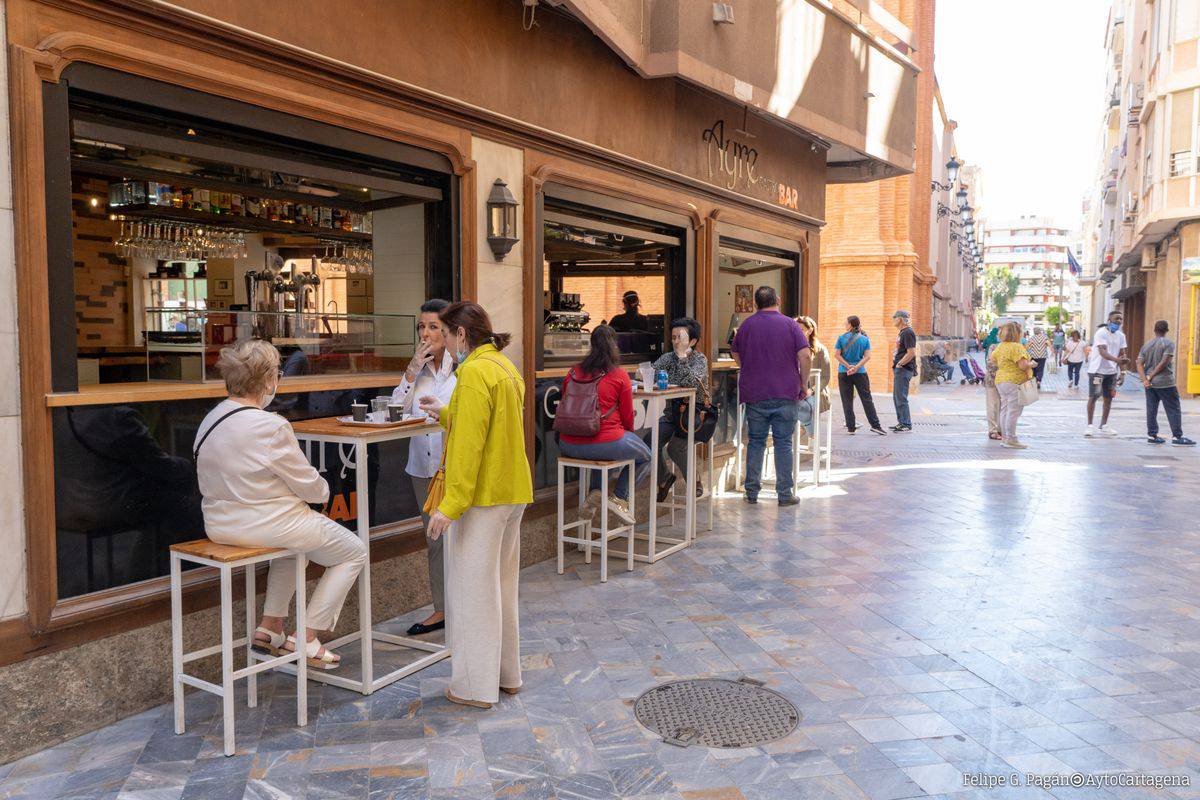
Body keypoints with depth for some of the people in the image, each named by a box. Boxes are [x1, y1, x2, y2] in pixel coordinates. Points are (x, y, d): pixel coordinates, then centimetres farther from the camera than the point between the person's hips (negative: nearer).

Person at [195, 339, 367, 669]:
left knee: (294, 532, 37)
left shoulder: (209, 421, 2)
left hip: (220, 524, 9)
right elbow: (308, 485, -16)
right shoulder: (270, 426, -24)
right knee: (354, 552, 11)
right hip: (264, 525, -8)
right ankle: (307, 639, 11)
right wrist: (323, 489, 7)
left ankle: (270, 626, 30)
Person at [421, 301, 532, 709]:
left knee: (473, 587, 0)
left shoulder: (475, 372, -16)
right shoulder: (506, 367, 14)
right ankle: (506, 673, 28)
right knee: (502, 584, 17)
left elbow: (468, 444, -22)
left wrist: (450, 504, -21)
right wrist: (445, 413, 24)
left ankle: (476, 686, 10)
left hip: (482, 496, -10)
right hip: (512, 492, 10)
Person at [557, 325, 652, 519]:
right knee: (645, 456, 22)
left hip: (569, 446, 5)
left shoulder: (572, 373, 4)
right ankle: (619, 498, 9)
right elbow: (628, 417, -1)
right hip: (607, 443, -5)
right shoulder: (619, 375, -8)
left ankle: (595, 492, 20)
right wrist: (628, 433, 22)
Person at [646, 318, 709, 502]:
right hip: (671, 414, 5)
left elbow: (692, 384, -25)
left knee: (675, 447, -26)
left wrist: (682, 355, -27)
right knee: (649, 442, -20)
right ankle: (664, 478, 6)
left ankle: (695, 481, 1)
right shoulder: (668, 358, 8)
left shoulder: (700, 359, -6)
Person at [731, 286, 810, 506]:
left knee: (756, 441, 9)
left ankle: (752, 491, 12)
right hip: (785, 394, -2)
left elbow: (736, 356, 14)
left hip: (754, 395, 2)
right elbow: (805, 357, -9)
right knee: (783, 443, 3)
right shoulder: (790, 324, -2)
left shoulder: (746, 325, 5)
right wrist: (803, 384, 1)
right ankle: (785, 493, 7)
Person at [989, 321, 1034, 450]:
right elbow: (1023, 365, -22)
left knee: (1005, 410, 12)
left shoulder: (1000, 346, 9)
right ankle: (1011, 439, -5)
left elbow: (992, 357, 24)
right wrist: (1031, 364, -3)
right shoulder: (1016, 347, -16)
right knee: (1013, 411, -6)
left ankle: (1005, 438, 17)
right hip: (1014, 381, -9)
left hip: (1000, 380, 9)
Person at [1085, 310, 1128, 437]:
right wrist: (1116, 359, -41)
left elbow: (1121, 353, 11)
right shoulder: (1101, 333, -13)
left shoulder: (1121, 335, 8)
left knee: (1108, 398, 8)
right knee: (1093, 397, -3)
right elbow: (1102, 352, -26)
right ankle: (1090, 426, 3)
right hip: (1097, 370, -6)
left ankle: (1104, 426, 18)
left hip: (1112, 371, 6)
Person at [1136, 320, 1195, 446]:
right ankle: (1177, 437, 1)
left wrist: (1145, 379, -7)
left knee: (1151, 410, 7)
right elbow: (1164, 362, -16)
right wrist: (1151, 376, -9)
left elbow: (1139, 364, 1)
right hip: (1165, 383, -5)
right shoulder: (1169, 343, -7)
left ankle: (1152, 435, 9)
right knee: (1174, 410, 1)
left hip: (1150, 384, 5)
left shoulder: (1146, 345, 9)